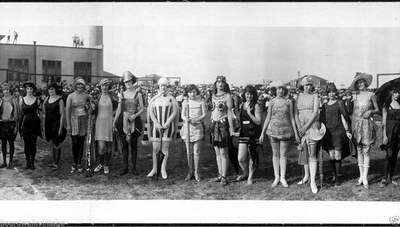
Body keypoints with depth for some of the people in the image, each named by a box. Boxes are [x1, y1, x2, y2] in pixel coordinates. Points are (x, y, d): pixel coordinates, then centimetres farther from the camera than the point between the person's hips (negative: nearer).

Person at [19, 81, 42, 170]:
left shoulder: (37, 100, 1)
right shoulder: (22, 100, 3)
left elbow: (38, 113, 5)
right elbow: (20, 112, 7)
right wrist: (20, 124, 2)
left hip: (34, 123, -1)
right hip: (25, 123, 1)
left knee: (33, 144, 1)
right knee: (26, 143, 4)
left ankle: (32, 162, 10)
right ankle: (28, 162, 14)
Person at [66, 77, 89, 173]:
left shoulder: (86, 95, 4)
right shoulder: (71, 96, -3)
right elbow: (67, 111, -4)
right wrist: (68, 124, -7)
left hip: (83, 121, 2)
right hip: (74, 121, -2)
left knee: (81, 143, 4)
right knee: (75, 143, -3)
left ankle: (79, 163, 14)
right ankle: (75, 163, 14)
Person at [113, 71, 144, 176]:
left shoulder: (138, 94, 1)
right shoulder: (122, 95, 7)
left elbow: (142, 108, 2)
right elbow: (119, 109, 7)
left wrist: (135, 115, -14)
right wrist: (114, 121, -2)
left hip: (134, 120, -2)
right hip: (123, 121, 2)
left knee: (133, 144, 2)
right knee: (125, 144, 4)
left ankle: (134, 167, 11)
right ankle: (125, 167, 11)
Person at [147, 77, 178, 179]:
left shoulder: (171, 98, 3)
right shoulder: (154, 98, 7)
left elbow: (175, 112, -3)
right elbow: (150, 112, 2)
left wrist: (167, 124, -12)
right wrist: (156, 123, -11)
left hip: (167, 126, -1)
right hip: (156, 126, 1)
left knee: (165, 148, 2)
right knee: (155, 148, 1)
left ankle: (163, 170, 10)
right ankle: (154, 169, 14)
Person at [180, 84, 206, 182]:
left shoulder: (201, 101, 1)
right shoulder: (185, 102, 7)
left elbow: (204, 115, -1)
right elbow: (182, 115, 4)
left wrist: (196, 119, -19)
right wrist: (186, 119, -19)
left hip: (198, 127, -2)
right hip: (187, 127, 2)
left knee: (196, 151, -2)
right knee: (189, 151, 6)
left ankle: (196, 172, 8)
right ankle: (190, 172, 15)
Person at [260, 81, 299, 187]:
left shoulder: (288, 102, 2)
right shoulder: (272, 102, 3)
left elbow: (291, 118, 5)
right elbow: (268, 118, 7)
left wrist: (296, 133, 2)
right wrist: (262, 133, 5)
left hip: (285, 130, -1)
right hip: (274, 130, 1)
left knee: (283, 154, 2)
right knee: (275, 154, 6)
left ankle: (283, 177, 10)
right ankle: (276, 177, 14)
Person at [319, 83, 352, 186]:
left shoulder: (340, 103, 1)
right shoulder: (324, 105, 12)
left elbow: (344, 118, 0)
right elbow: (322, 120, 17)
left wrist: (347, 131, -7)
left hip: (338, 132, -3)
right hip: (328, 132, 3)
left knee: (337, 156, -4)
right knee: (331, 156, 3)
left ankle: (337, 178, 5)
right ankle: (334, 175, 19)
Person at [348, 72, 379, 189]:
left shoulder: (371, 95, 2)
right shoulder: (354, 96, 8)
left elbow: (377, 110, 6)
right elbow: (350, 111, 11)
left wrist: (371, 111, -11)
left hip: (366, 124, -3)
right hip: (356, 124, 3)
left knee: (366, 150, -5)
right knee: (359, 150, 6)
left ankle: (365, 178, -4)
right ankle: (361, 175, 14)